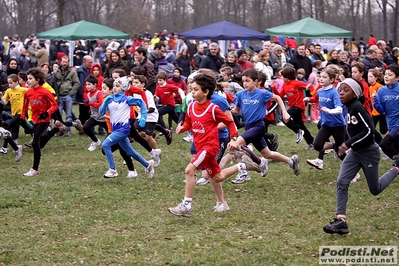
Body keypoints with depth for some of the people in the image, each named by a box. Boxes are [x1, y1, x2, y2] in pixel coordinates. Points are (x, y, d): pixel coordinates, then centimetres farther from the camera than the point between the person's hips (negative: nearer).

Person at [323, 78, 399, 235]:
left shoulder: (357, 107, -24)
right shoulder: (349, 108, 2)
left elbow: (369, 130, -27)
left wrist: (348, 143, -25)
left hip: (368, 152, -7)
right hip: (355, 152, 7)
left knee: (375, 190, 10)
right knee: (342, 182, -8)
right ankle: (341, 221, -9)